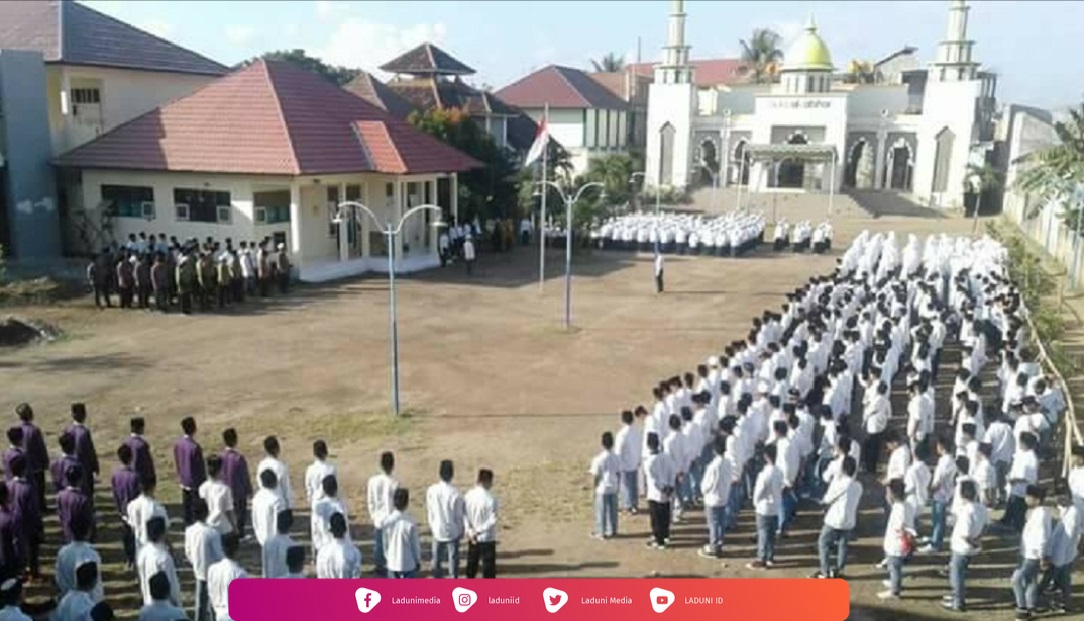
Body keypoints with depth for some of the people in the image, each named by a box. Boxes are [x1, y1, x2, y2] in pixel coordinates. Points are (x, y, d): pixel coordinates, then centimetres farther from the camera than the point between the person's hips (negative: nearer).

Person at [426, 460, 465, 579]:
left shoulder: (431, 490, -14)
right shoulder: (455, 493, -23)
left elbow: (429, 511, -1)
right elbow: (459, 515, -12)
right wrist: (461, 530, 3)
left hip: (437, 530, 3)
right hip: (452, 531, -3)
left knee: (437, 558, 18)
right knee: (453, 558, 12)